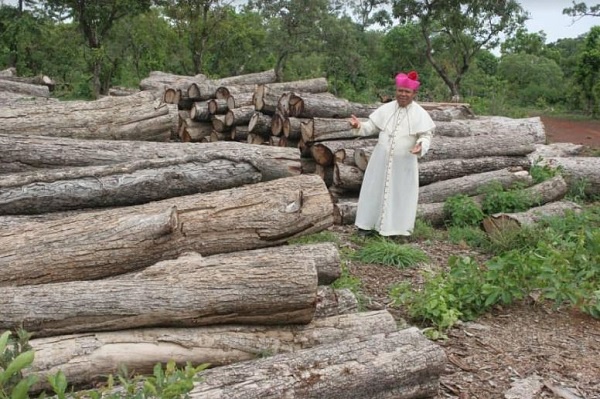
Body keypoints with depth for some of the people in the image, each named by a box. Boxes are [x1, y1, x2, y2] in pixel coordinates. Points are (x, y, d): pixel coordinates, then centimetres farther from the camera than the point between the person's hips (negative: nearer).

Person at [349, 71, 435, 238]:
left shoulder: (420, 114, -7)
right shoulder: (386, 109, 0)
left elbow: (426, 136, -9)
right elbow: (371, 127, 2)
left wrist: (421, 146, -32)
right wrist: (358, 126, -18)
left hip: (404, 163, -2)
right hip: (381, 160, 2)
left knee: (401, 193, 6)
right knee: (375, 189, 9)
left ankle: (397, 227, 19)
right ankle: (367, 223, 21)